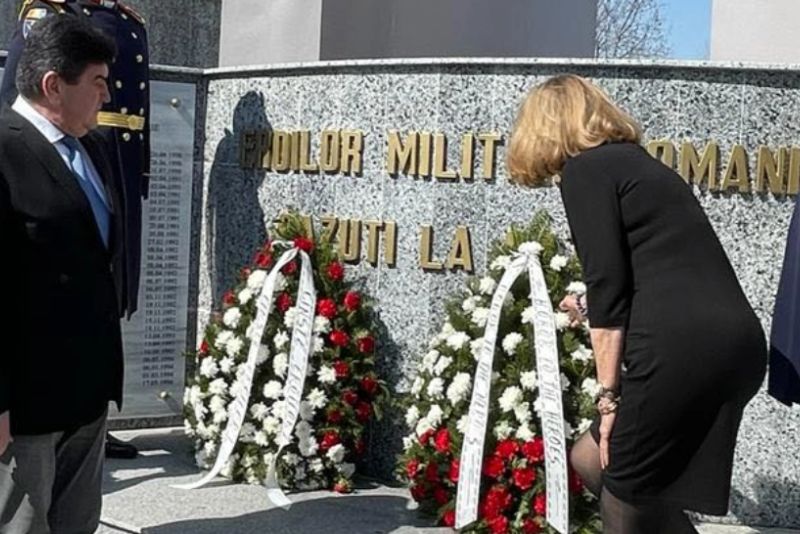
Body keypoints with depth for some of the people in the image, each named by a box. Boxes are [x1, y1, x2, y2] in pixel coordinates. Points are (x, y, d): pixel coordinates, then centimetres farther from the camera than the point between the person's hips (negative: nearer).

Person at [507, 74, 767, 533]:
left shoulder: (585, 169, 3)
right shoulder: (640, 164, 27)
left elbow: (608, 282, -7)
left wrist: (609, 394, -6)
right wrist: (592, 310, 57)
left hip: (683, 348, -8)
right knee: (591, 459, 19)